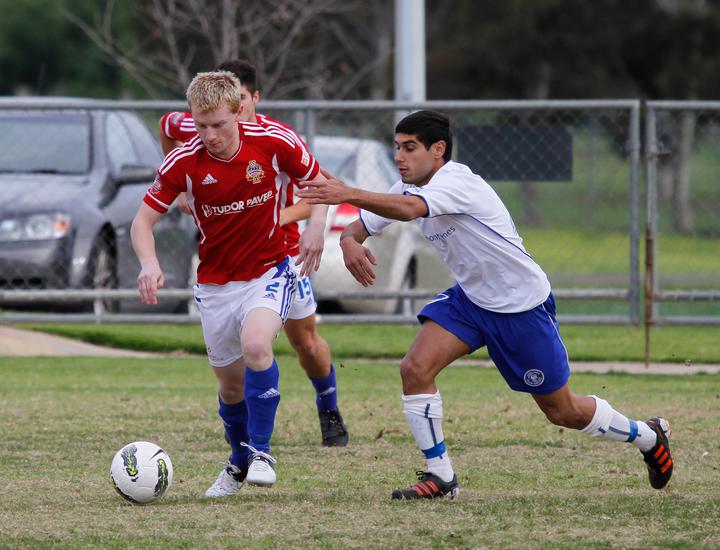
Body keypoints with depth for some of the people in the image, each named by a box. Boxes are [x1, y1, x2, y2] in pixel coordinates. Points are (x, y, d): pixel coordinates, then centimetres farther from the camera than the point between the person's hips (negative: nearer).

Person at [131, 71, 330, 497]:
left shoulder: (272, 143, -15)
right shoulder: (183, 162, -14)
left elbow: (317, 180, 4)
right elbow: (144, 220, -6)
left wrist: (316, 225, -14)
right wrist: (149, 264, -25)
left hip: (269, 273, -2)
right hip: (215, 283, 2)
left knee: (255, 345, -30)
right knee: (231, 385, 9)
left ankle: (262, 450, -15)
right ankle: (240, 462, 37)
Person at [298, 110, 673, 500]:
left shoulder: (456, 181, -28)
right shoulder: (410, 188, -3)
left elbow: (408, 209, -47)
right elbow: (359, 226, -2)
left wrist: (348, 194, -56)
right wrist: (349, 242, -26)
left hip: (524, 306, -7)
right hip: (470, 299, 7)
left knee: (563, 412, 5)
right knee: (415, 369, -15)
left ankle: (648, 436, 31)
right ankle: (440, 477, -3)